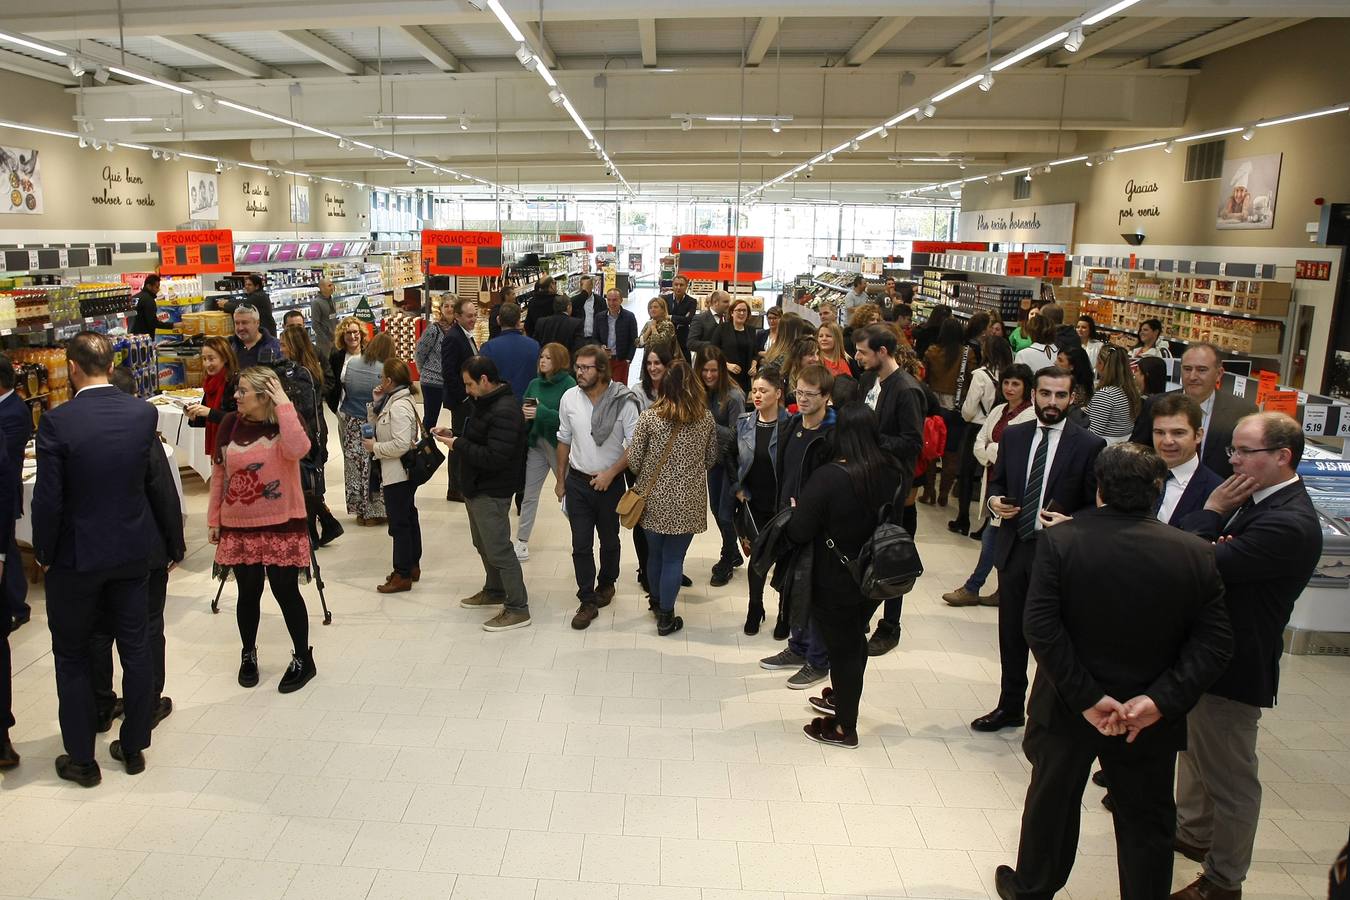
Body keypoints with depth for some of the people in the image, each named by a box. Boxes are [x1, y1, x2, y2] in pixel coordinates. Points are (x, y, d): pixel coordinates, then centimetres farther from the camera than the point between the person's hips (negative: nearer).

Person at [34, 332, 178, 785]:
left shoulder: (56, 421, -18)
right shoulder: (143, 413, -7)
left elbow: (48, 498, -15)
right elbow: (154, 480, 0)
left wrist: (43, 553, -1)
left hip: (76, 557, -3)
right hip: (132, 550, 3)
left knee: (71, 657, 13)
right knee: (135, 648, 15)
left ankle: (82, 760, 23)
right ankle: (133, 747, 27)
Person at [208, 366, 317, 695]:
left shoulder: (287, 421, -8)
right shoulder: (230, 424, 0)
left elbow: (298, 449, -32)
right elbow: (218, 473, 8)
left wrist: (284, 404, -27)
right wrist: (213, 519, 9)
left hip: (282, 525, -3)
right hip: (239, 526, 3)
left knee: (286, 592, 3)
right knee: (248, 593, 12)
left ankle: (303, 658, 20)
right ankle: (248, 654, 33)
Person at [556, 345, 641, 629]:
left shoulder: (624, 401, -16)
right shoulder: (569, 398, -5)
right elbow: (564, 440, 7)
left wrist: (610, 473, -17)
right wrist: (560, 479, 10)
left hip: (610, 482, -2)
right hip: (578, 481, 2)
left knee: (609, 540, 17)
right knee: (581, 545, 2)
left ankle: (606, 584, 41)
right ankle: (587, 602, 13)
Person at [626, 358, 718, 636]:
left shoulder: (649, 417, -9)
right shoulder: (706, 418, -3)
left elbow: (633, 460, -6)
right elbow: (711, 459, 8)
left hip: (654, 497, 0)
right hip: (688, 500, 0)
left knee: (655, 553, 19)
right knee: (674, 558, 8)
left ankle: (657, 601, 39)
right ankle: (665, 617, 16)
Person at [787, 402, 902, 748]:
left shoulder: (828, 476, -25)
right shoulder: (891, 471, -7)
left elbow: (799, 533, -21)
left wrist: (796, 513, -2)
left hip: (836, 583, -6)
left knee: (841, 646, 11)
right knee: (855, 640, 25)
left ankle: (844, 727, 27)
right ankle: (843, 698, 48)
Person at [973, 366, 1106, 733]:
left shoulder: (1089, 445, -7)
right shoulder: (1013, 435, 5)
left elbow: (1097, 507, -4)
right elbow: (997, 482, 15)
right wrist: (995, 501, -7)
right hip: (1013, 549, 4)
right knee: (1011, 635, 16)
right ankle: (1010, 708, 33)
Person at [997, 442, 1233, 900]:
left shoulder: (1061, 540, -17)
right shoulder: (1195, 554, -10)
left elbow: (1041, 627, -23)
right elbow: (1215, 643, -12)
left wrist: (1086, 697, -18)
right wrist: (1160, 699, -16)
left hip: (1068, 709, 0)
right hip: (1151, 720, 1)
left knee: (1052, 802, 21)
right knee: (1147, 822, 19)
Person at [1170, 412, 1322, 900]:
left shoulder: (1289, 524, -28)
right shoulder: (1258, 500, 3)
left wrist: (1212, 511, -18)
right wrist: (1216, 515, -18)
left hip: (1233, 664, -10)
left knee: (1230, 777, 8)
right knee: (1195, 750, 27)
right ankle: (1193, 833, 48)